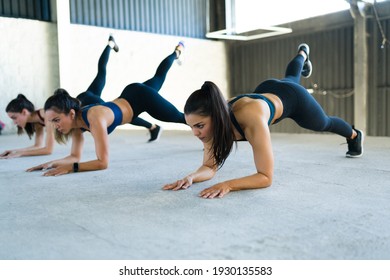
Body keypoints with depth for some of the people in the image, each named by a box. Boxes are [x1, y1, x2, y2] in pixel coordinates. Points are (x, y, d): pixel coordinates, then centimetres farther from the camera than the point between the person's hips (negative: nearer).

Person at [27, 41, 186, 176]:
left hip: (142, 97, -7)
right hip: (129, 94, 7)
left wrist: (70, 168, -50)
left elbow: (103, 163, -44)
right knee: (158, 77, 35)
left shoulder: (95, 119, -43)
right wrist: (53, 163, -26)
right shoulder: (76, 121, -19)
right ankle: (177, 51, 63)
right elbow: (75, 156, -9)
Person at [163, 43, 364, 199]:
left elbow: (266, 177, -48)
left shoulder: (252, 119, -51)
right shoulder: (212, 121, -34)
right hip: (266, 92, 4)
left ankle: (354, 135, 63)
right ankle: (303, 53, 76)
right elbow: (209, 167, -26)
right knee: (292, 76, 40)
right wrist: (191, 177, -47)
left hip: (291, 97, -4)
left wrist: (227, 185, -61)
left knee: (323, 123, 28)